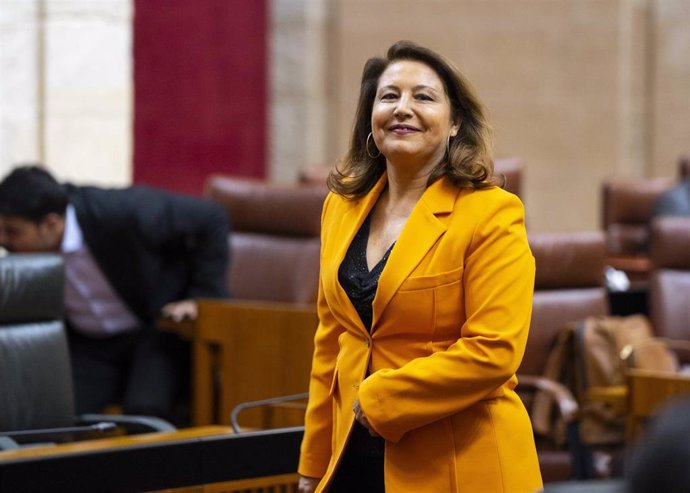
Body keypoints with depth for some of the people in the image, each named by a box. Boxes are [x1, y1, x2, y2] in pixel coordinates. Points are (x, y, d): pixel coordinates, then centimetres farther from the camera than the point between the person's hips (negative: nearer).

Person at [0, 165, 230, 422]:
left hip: (154, 331, -4)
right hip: (87, 346, 4)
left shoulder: (122, 212, -28)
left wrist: (202, 296, -16)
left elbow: (210, 218, -16)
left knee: (144, 411, -28)